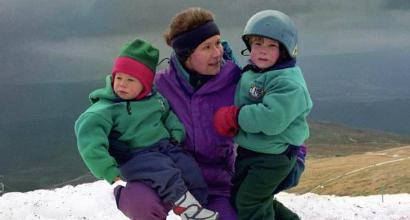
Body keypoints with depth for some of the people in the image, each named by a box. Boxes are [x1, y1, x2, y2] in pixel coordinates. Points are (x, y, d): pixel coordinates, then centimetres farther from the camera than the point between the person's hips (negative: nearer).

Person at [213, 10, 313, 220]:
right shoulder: (250, 74, 5)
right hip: (248, 150, 10)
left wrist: (233, 116, -25)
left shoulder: (288, 83, -22)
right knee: (237, 195, 22)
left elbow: (271, 118, -33)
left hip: (274, 156, -10)